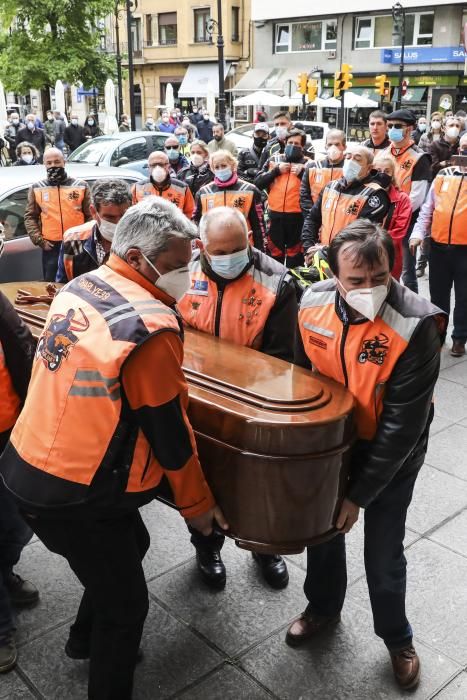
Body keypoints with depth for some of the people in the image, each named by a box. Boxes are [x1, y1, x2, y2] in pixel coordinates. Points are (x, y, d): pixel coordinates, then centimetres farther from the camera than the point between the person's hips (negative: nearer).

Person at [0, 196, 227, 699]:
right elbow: (169, 432, -16)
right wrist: (197, 502, -1)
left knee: (129, 544, 30)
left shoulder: (80, 287, 1)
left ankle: (87, 639, 52)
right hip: (74, 494, -9)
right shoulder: (151, 327, -24)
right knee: (126, 603, 11)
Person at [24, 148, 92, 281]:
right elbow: (30, 217, 7)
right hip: (51, 246, 1)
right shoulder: (36, 189, 6)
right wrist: (39, 240, -4)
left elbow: (90, 215, 5)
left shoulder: (80, 186, 3)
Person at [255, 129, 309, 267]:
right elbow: (258, 183, 1)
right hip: (275, 214, 2)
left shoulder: (307, 164, 4)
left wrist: (302, 172, -14)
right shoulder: (274, 160, 10)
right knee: (274, 253, 12)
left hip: (297, 216, -2)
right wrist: (276, 170, -6)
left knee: (295, 253, 7)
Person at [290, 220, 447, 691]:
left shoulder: (416, 326, -29)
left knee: (383, 558, 10)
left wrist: (359, 494, -21)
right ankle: (323, 607, 52)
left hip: (389, 460, -4)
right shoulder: (313, 305, -15)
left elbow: (402, 426, -25)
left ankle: (397, 639, 41)